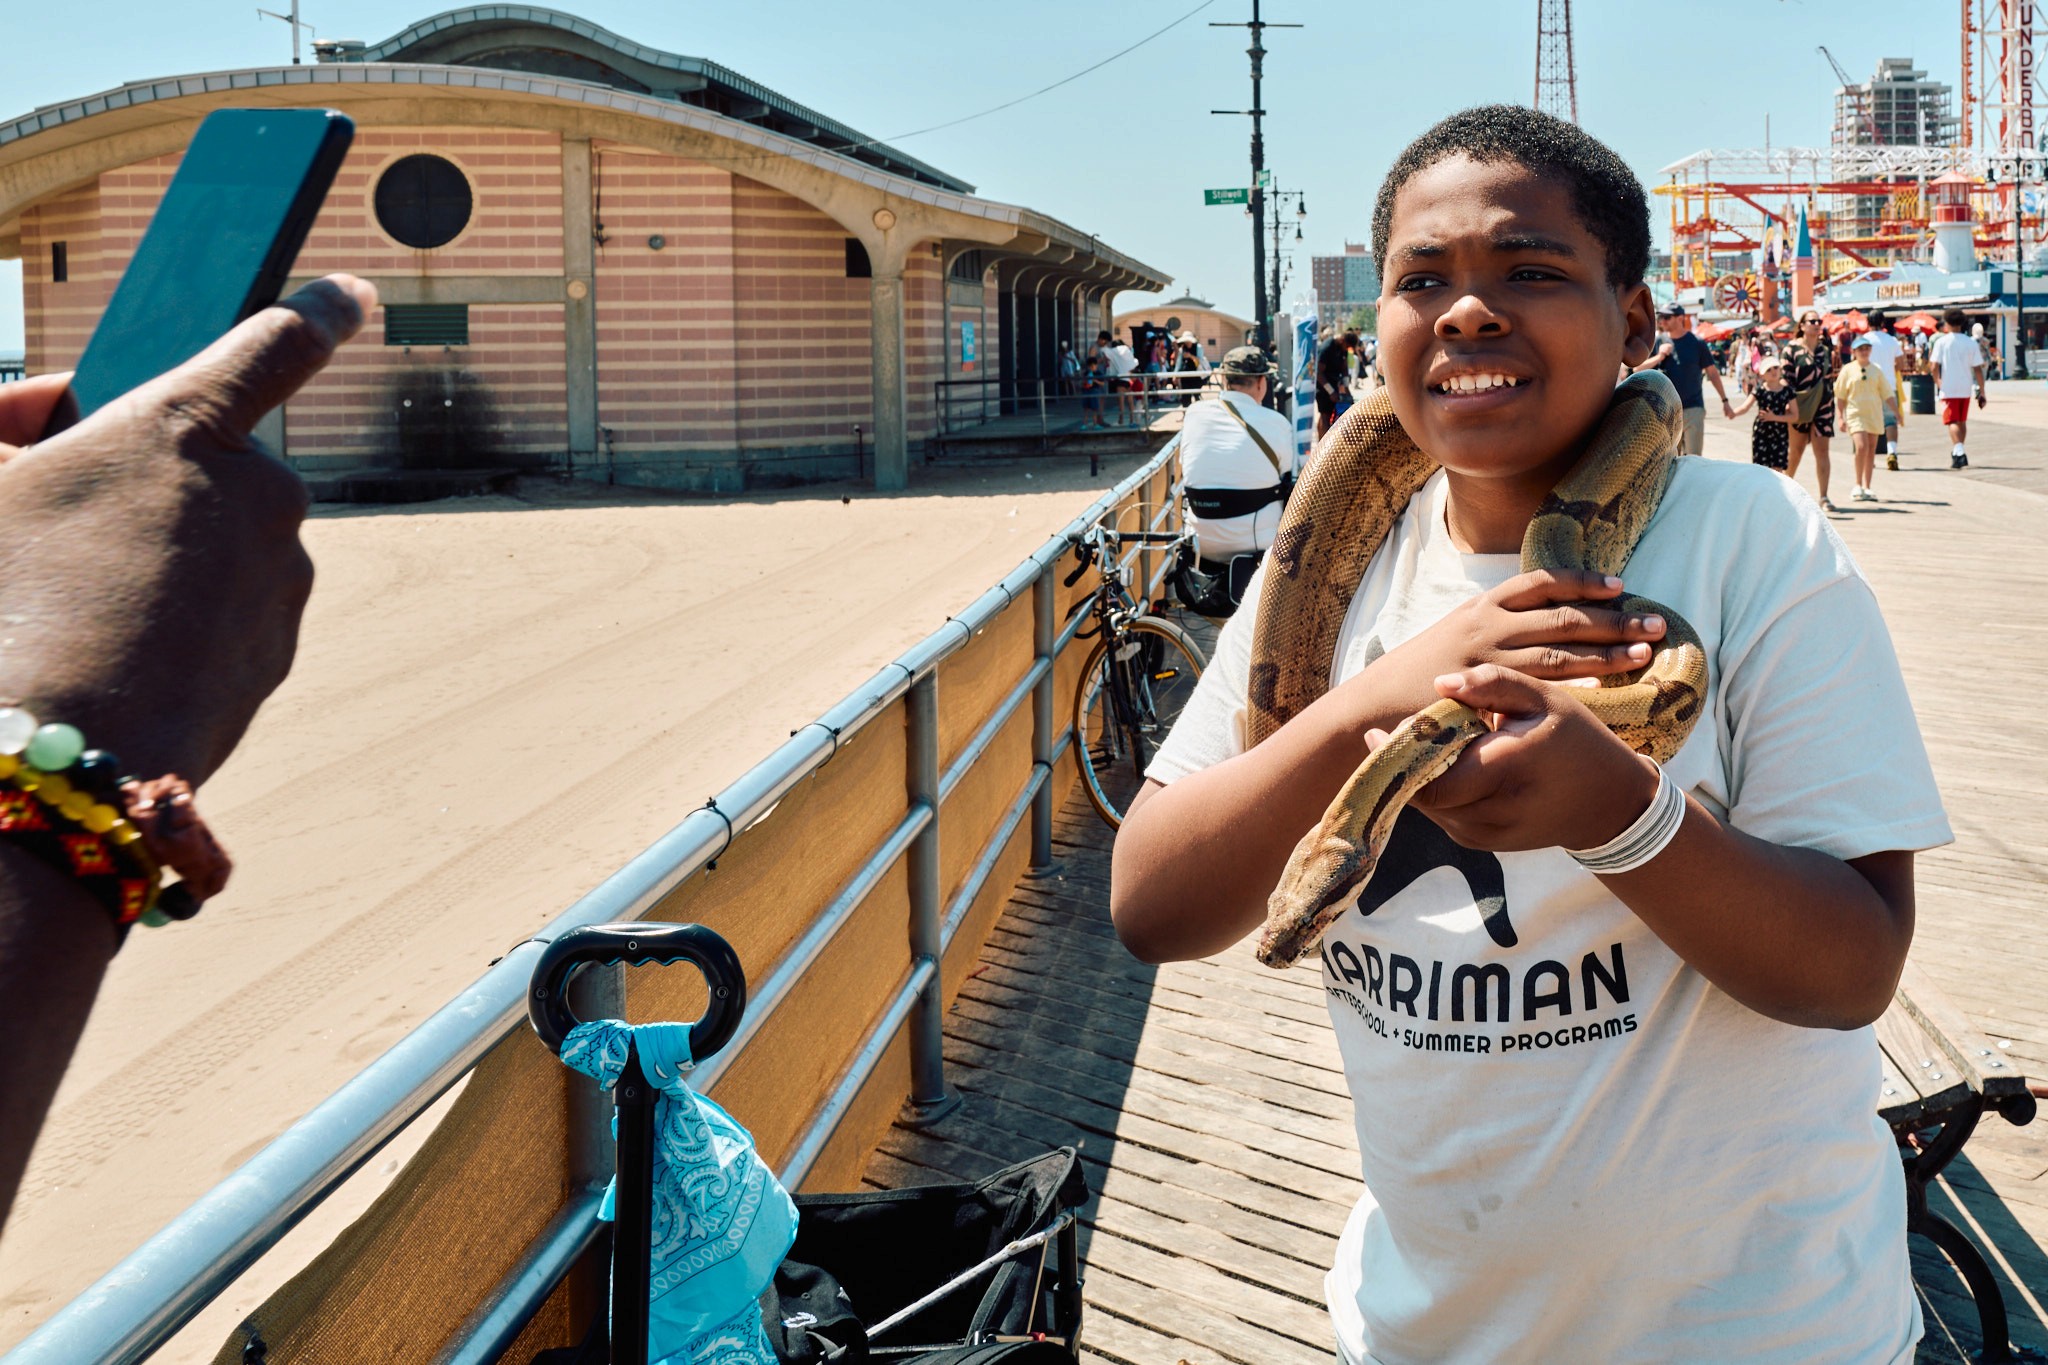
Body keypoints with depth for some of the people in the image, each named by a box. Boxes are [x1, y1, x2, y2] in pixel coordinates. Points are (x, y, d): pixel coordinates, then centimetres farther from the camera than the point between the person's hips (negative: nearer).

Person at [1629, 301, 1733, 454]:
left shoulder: (1696, 343, -3)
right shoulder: (1658, 343, 5)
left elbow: (1712, 373, 4)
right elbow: (1638, 369, 2)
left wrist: (1724, 401, 3)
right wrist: (1659, 357, -13)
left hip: (1693, 408, -3)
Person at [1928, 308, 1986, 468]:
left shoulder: (1941, 342, -5)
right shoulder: (1971, 342, 2)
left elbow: (1934, 366, -12)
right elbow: (1978, 369, 0)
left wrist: (1938, 383, 5)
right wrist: (1982, 393, 3)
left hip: (1948, 389, -3)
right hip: (1966, 389, 4)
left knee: (1953, 422, -5)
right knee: (1962, 421, 19)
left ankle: (1959, 452, -25)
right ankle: (1957, 453, 30)